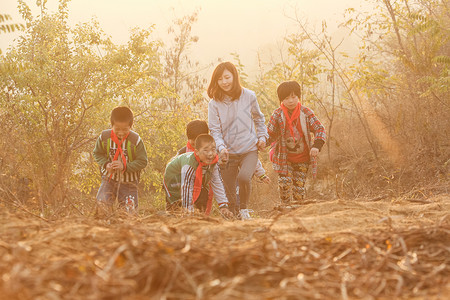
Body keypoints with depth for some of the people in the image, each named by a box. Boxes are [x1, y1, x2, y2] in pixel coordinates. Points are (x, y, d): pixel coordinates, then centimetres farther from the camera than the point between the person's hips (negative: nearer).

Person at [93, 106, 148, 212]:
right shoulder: (104, 137, -10)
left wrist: (125, 166, -26)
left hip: (128, 181, -2)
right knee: (102, 204, -8)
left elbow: (142, 161, -14)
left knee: (129, 209, -1)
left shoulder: (135, 140, -17)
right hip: (109, 178, 2)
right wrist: (106, 164, -16)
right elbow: (97, 153, 5)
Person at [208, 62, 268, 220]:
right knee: (229, 196, 2)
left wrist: (262, 136, 5)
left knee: (244, 177, -29)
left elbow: (259, 119, 16)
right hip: (228, 153, 1)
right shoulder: (214, 103, -3)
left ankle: (244, 208, -3)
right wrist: (221, 148, -20)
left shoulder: (249, 96, -1)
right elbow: (215, 130, -4)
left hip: (249, 150, -1)